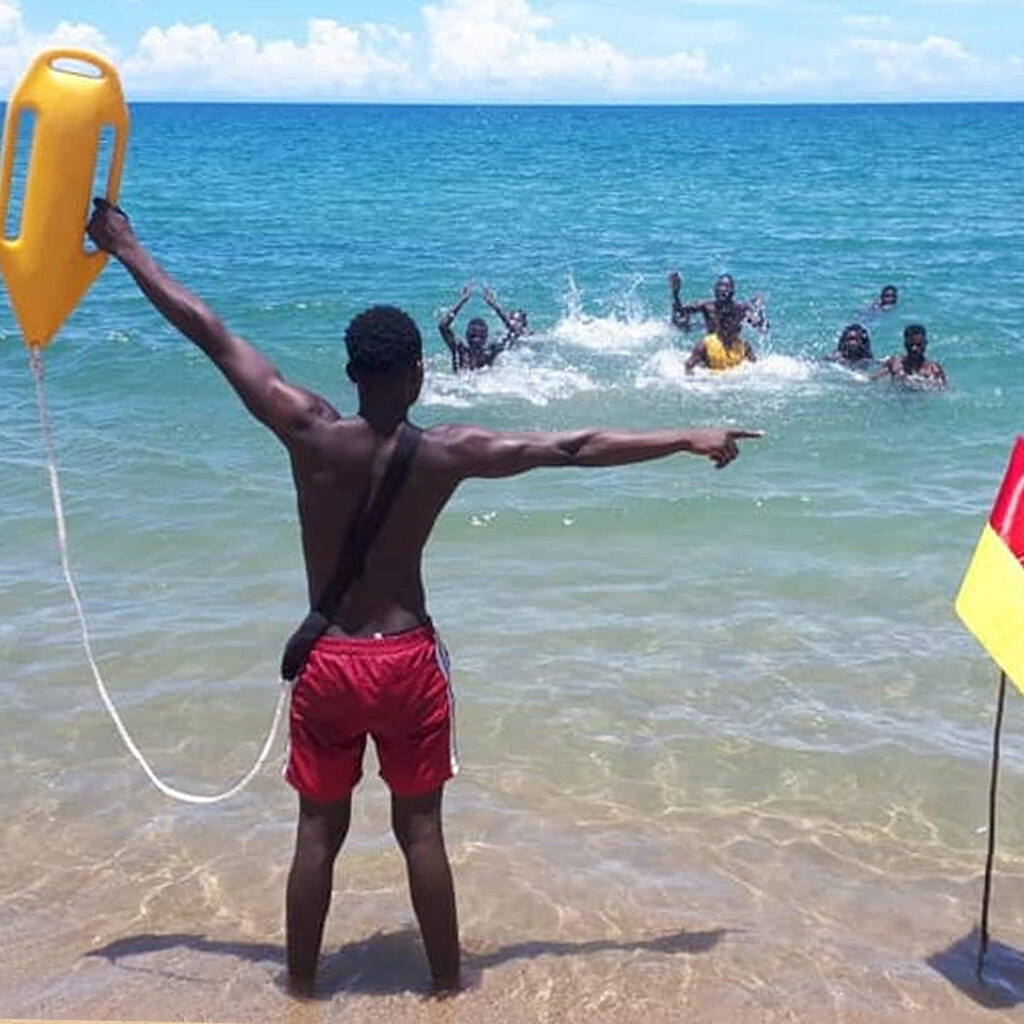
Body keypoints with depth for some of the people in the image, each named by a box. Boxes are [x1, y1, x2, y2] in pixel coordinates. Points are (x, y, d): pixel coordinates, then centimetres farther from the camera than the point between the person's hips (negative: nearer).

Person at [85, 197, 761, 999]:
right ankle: (447, 988, 24)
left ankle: (301, 989, 26)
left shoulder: (309, 432, -12)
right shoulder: (447, 452, -12)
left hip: (328, 661, 1)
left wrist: (127, 248, 3)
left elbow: (209, 332, -6)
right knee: (421, 830, 12)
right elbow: (578, 448, -8)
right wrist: (691, 439, 0)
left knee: (319, 832, 13)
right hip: (408, 661, -1)